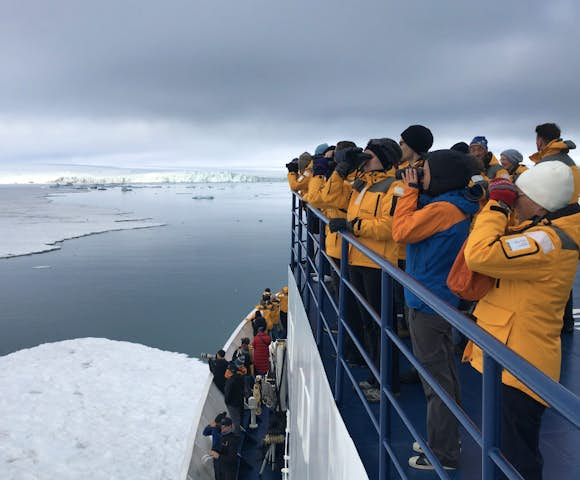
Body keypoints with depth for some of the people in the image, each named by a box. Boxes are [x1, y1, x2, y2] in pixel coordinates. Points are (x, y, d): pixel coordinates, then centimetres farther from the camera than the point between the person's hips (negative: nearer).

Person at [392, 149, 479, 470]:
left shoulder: (441, 209, -21)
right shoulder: (456, 206, 9)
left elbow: (401, 231, -20)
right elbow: (414, 228, 13)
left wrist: (411, 191, -12)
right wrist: (415, 192, 4)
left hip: (427, 301, -10)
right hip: (442, 298, 10)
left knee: (436, 379, 0)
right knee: (444, 373, 19)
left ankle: (443, 455, 13)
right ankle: (447, 440, 34)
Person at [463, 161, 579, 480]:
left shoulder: (548, 240, -24)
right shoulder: (548, 230, 9)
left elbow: (479, 255, -33)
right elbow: (502, 253, 18)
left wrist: (497, 206, -20)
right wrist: (496, 207, 5)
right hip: (512, 358, 10)